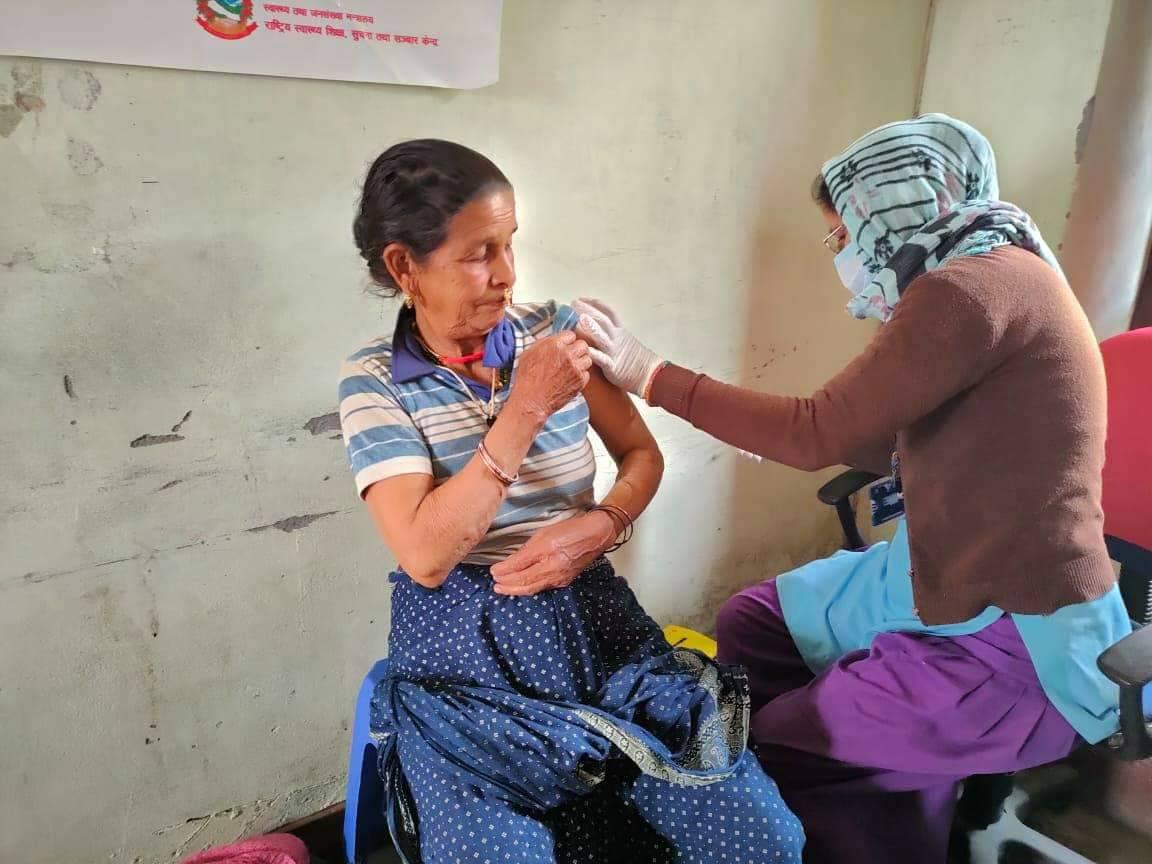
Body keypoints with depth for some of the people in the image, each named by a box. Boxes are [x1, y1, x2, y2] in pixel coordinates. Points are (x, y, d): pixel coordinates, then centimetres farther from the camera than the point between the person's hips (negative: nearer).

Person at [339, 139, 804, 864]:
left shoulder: (556, 330, 2)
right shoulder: (374, 378, -6)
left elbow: (642, 455, 11)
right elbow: (426, 555, -16)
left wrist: (602, 525, -11)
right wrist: (526, 410, -20)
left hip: (591, 619, 3)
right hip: (463, 648, -2)